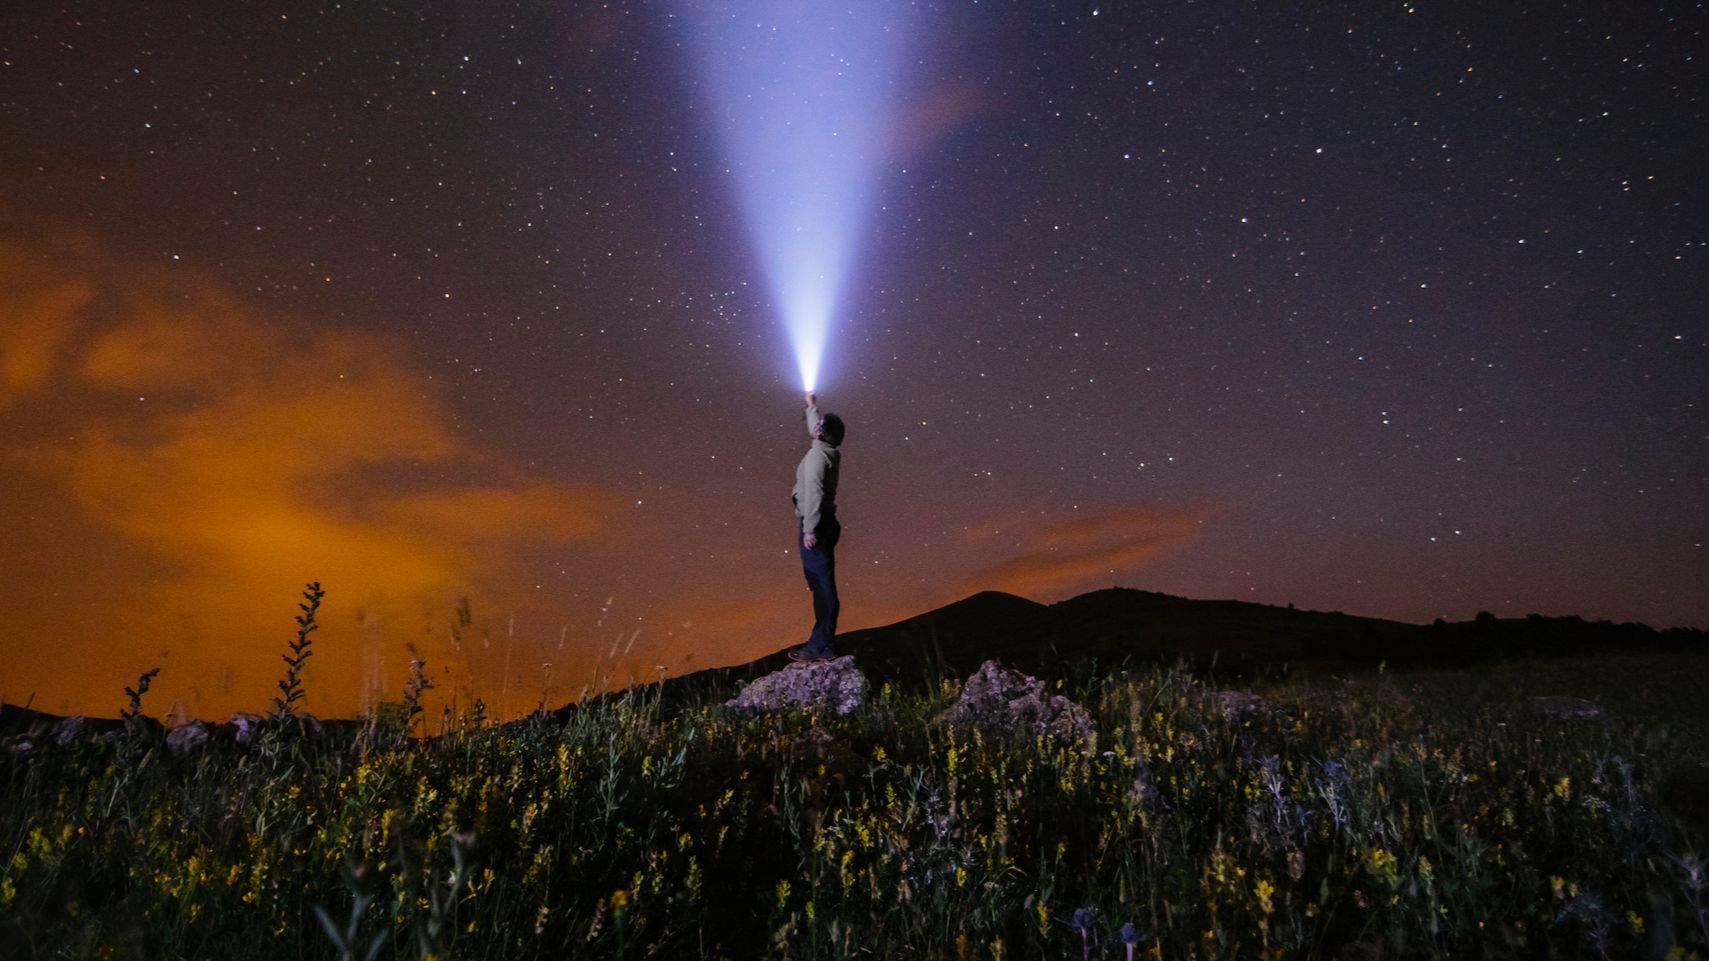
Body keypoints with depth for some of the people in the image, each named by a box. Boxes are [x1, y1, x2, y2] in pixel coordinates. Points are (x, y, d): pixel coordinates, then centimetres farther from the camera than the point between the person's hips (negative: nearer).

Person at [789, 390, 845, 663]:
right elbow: (816, 429, 33)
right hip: (824, 524, 9)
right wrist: (811, 406, 43)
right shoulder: (829, 451, 10)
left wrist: (810, 529, -25)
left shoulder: (817, 454, -16)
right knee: (822, 584, 13)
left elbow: (813, 492, -24)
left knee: (821, 584, -6)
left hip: (816, 526, -9)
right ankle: (823, 641, 21)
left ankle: (821, 646, -1)